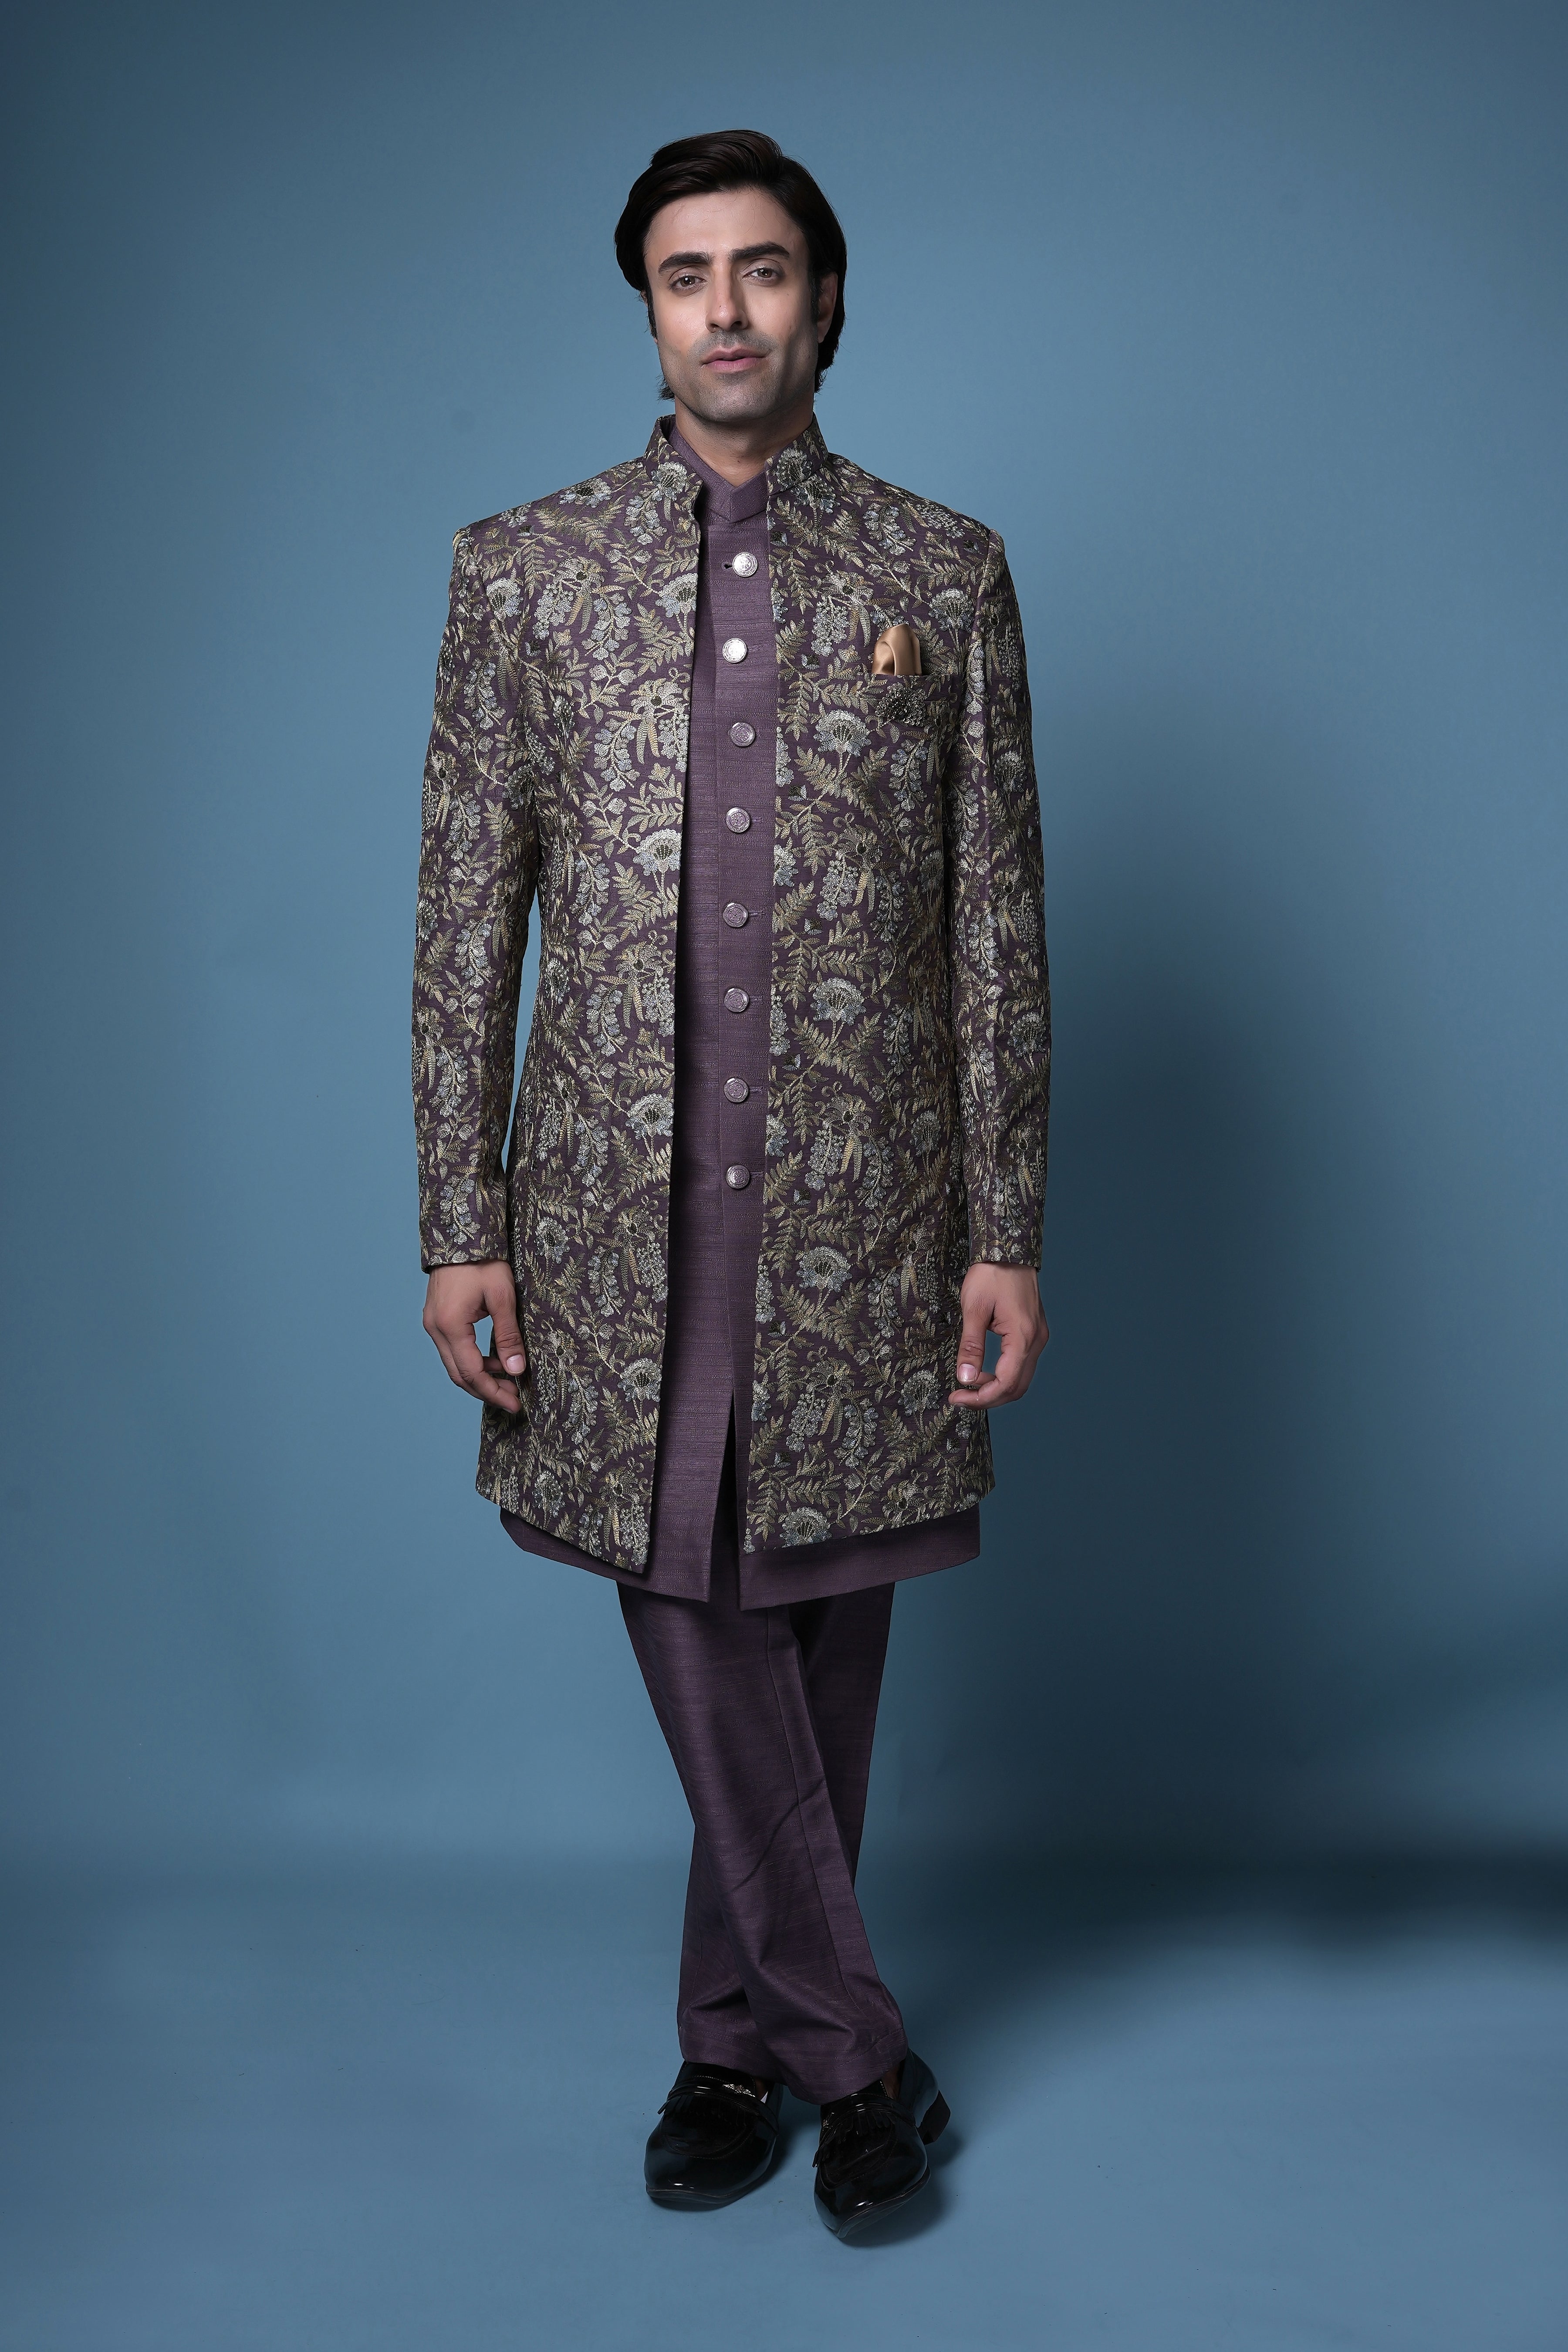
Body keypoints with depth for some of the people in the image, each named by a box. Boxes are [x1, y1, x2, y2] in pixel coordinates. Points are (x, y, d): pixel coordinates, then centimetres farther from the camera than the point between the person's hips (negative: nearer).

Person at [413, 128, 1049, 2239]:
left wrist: (1008, 1232, -1)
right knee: (693, 1614, -2)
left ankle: (741, 2037, 29)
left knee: (821, 1623, 8)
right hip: (622, 1205, 0)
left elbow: (999, 925, 5)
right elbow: (466, 919, 4)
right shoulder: (522, 568, 7)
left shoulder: (945, 574, 6)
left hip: (864, 1204, 1)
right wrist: (460, 1228, -1)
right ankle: (853, 2050, 16)